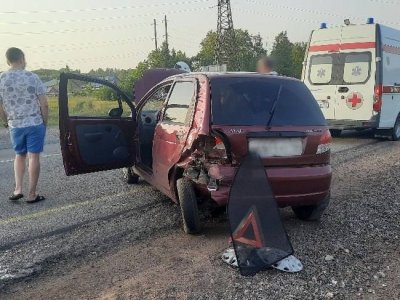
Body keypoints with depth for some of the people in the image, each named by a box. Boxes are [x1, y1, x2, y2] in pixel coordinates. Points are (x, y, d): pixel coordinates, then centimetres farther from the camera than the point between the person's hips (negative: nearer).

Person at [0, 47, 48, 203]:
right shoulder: (32, 77, -8)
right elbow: (44, 104, -8)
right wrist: (45, 121, 5)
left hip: (15, 125, 3)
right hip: (35, 123, -3)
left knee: (20, 155, 21)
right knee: (33, 157, 3)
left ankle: (18, 189, 11)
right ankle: (32, 194, 7)